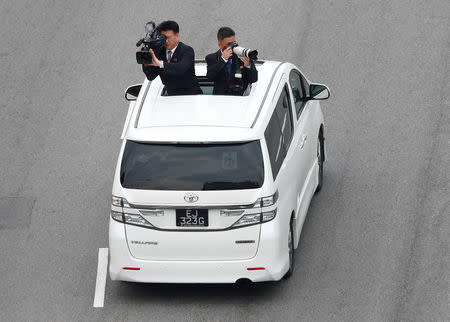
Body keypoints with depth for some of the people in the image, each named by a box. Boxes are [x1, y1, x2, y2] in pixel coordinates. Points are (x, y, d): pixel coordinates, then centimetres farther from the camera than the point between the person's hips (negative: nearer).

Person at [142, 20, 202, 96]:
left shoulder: (187, 50, -8)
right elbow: (151, 77, 5)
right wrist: (145, 62, -14)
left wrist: (160, 63, -35)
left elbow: (182, 68, -28)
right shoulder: (160, 52, 7)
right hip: (172, 97, 5)